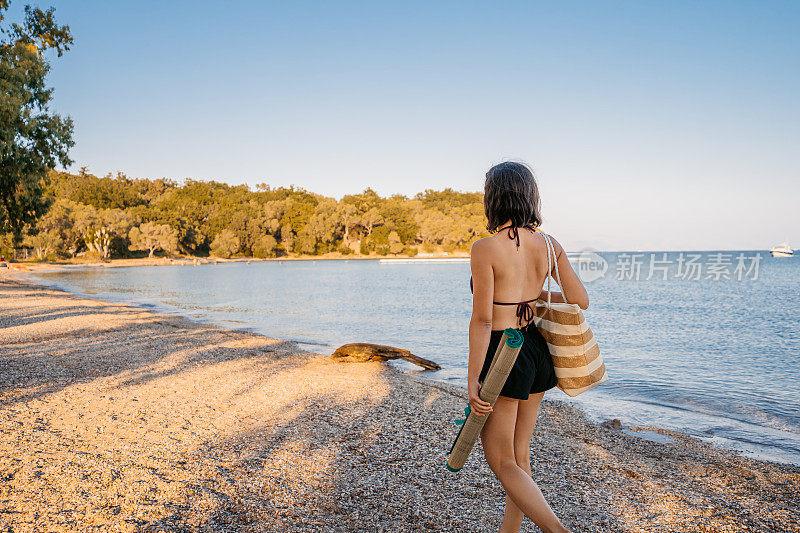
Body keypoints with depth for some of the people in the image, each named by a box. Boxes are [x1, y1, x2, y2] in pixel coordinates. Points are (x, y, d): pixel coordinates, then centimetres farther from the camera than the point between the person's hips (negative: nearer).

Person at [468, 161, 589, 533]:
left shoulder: (485, 249, -18)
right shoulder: (549, 245, 0)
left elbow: (482, 321, -19)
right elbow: (581, 301, 3)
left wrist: (472, 381, -14)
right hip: (536, 353, 7)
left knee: (501, 463, 8)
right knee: (519, 455, 20)